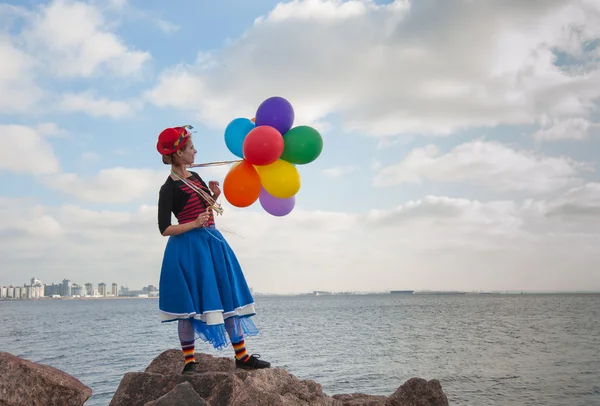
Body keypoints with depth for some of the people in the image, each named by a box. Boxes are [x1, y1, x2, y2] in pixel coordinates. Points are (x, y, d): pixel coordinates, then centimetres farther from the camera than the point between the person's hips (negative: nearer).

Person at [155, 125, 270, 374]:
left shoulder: (194, 177, 11)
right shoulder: (169, 188, -11)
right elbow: (165, 229, -13)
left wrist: (214, 196, 4)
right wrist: (195, 224, -23)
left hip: (212, 243, 8)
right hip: (188, 248, -8)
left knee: (229, 297, 8)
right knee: (190, 305, -1)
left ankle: (241, 356, 16)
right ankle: (189, 362, 10)